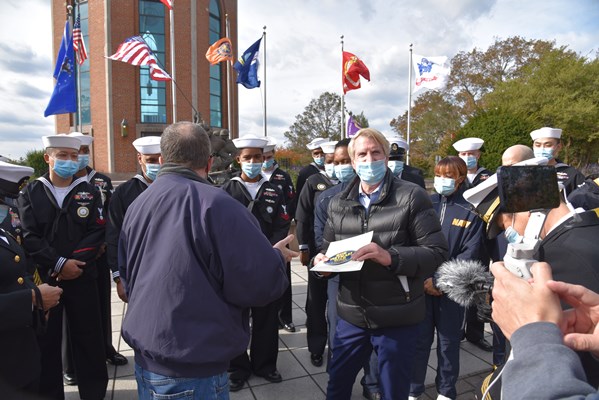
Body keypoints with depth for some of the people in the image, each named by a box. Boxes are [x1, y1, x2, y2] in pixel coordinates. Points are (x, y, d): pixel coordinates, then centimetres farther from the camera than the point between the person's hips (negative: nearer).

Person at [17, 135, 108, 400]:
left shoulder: (89, 192, 5)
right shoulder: (30, 193, 4)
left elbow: (96, 234, -3)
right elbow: (28, 237, -5)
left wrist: (73, 263, -14)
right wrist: (59, 264, -14)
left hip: (82, 278, 0)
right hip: (42, 279, 0)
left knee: (89, 338, 7)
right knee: (46, 341, 9)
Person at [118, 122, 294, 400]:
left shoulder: (137, 205, 1)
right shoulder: (215, 203, -22)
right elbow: (261, 283, -22)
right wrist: (276, 257, -2)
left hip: (145, 358, 7)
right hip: (193, 370, -7)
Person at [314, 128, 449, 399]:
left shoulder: (412, 196, -9)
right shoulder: (338, 203, 4)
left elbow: (437, 252, -13)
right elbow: (328, 248, 12)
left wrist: (391, 256, -27)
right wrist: (323, 260, -11)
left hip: (397, 319, -3)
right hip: (351, 316, 4)